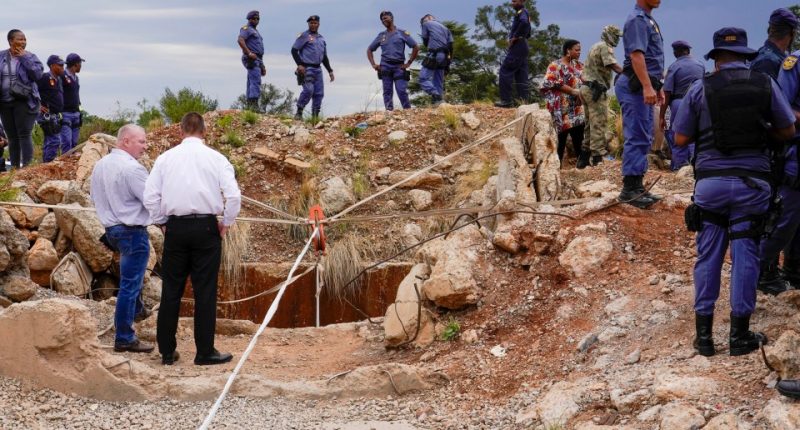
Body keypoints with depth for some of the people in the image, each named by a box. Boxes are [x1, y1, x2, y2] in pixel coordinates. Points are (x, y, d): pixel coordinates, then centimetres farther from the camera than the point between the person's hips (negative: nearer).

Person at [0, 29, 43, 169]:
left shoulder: (30, 57, 2)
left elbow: (38, 74, -12)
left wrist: (24, 58, -12)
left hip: (24, 101, -3)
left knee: (25, 135, -10)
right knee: (12, 137, 7)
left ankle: (27, 166, -11)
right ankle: (14, 167, 13)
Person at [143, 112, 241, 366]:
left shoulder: (165, 158, 4)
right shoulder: (215, 158, -1)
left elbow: (150, 196, 2)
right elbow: (234, 195, -9)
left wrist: (162, 222, 14)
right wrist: (226, 223, 4)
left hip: (175, 228, 2)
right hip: (206, 227, -2)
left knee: (171, 291, 9)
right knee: (205, 292, 3)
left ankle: (167, 351, 14)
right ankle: (205, 352, 6)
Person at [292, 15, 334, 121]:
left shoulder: (321, 39, 20)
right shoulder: (304, 36, 0)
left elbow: (324, 57, 26)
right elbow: (294, 50, -5)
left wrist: (330, 71, 19)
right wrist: (299, 64, -16)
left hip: (317, 69, 7)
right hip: (306, 68, -7)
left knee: (319, 93, 1)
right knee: (308, 90, -20)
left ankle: (315, 115, 7)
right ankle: (299, 112, -9)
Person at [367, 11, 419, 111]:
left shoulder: (402, 33, 7)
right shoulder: (381, 36, 16)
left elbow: (416, 48, 3)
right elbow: (369, 50, 23)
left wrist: (408, 63, -2)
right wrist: (373, 64, 9)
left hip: (399, 66, -3)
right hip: (385, 67, 3)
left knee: (402, 91, -10)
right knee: (387, 92, -2)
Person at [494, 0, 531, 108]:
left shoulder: (522, 12, -10)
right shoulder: (523, 13, 20)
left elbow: (524, 23, -34)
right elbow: (528, 33, 29)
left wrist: (515, 37, -24)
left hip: (517, 46, -10)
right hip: (522, 47, 10)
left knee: (505, 71, -9)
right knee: (521, 75, 9)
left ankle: (506, 100, -12)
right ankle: (523, 100, 7)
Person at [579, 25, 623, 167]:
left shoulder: (595, 47, 22)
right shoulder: (605, 47, -9)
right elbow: (614, 66, -22)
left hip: (587, 88, 10)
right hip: (596, 90, -10)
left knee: (591, 124, 14)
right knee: (599, 124, -8)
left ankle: (584, 158, 16)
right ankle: (598, 158, -10)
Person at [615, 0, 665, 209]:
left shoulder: (649, 20, 20)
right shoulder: (637, 19, -12)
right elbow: (636, 54, -23)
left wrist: (657, 87, 25)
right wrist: (647, 86, -30)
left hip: (645, 87, 11)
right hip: (635, 87, -10)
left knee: (644, 138, 12)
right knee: (637, 138, -10)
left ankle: (637, 186, 17)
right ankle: (630, 189, -8)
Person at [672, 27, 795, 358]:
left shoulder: (701, 88, -1)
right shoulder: (765, 84, 2)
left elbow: (680, 139, 3)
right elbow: (787, 131, 9)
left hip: (710, 181, 0)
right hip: (753, 183, 0)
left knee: (708, 257, 9)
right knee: (745, 256, 6)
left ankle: (704, 334, 12)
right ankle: (740, 335, 11)